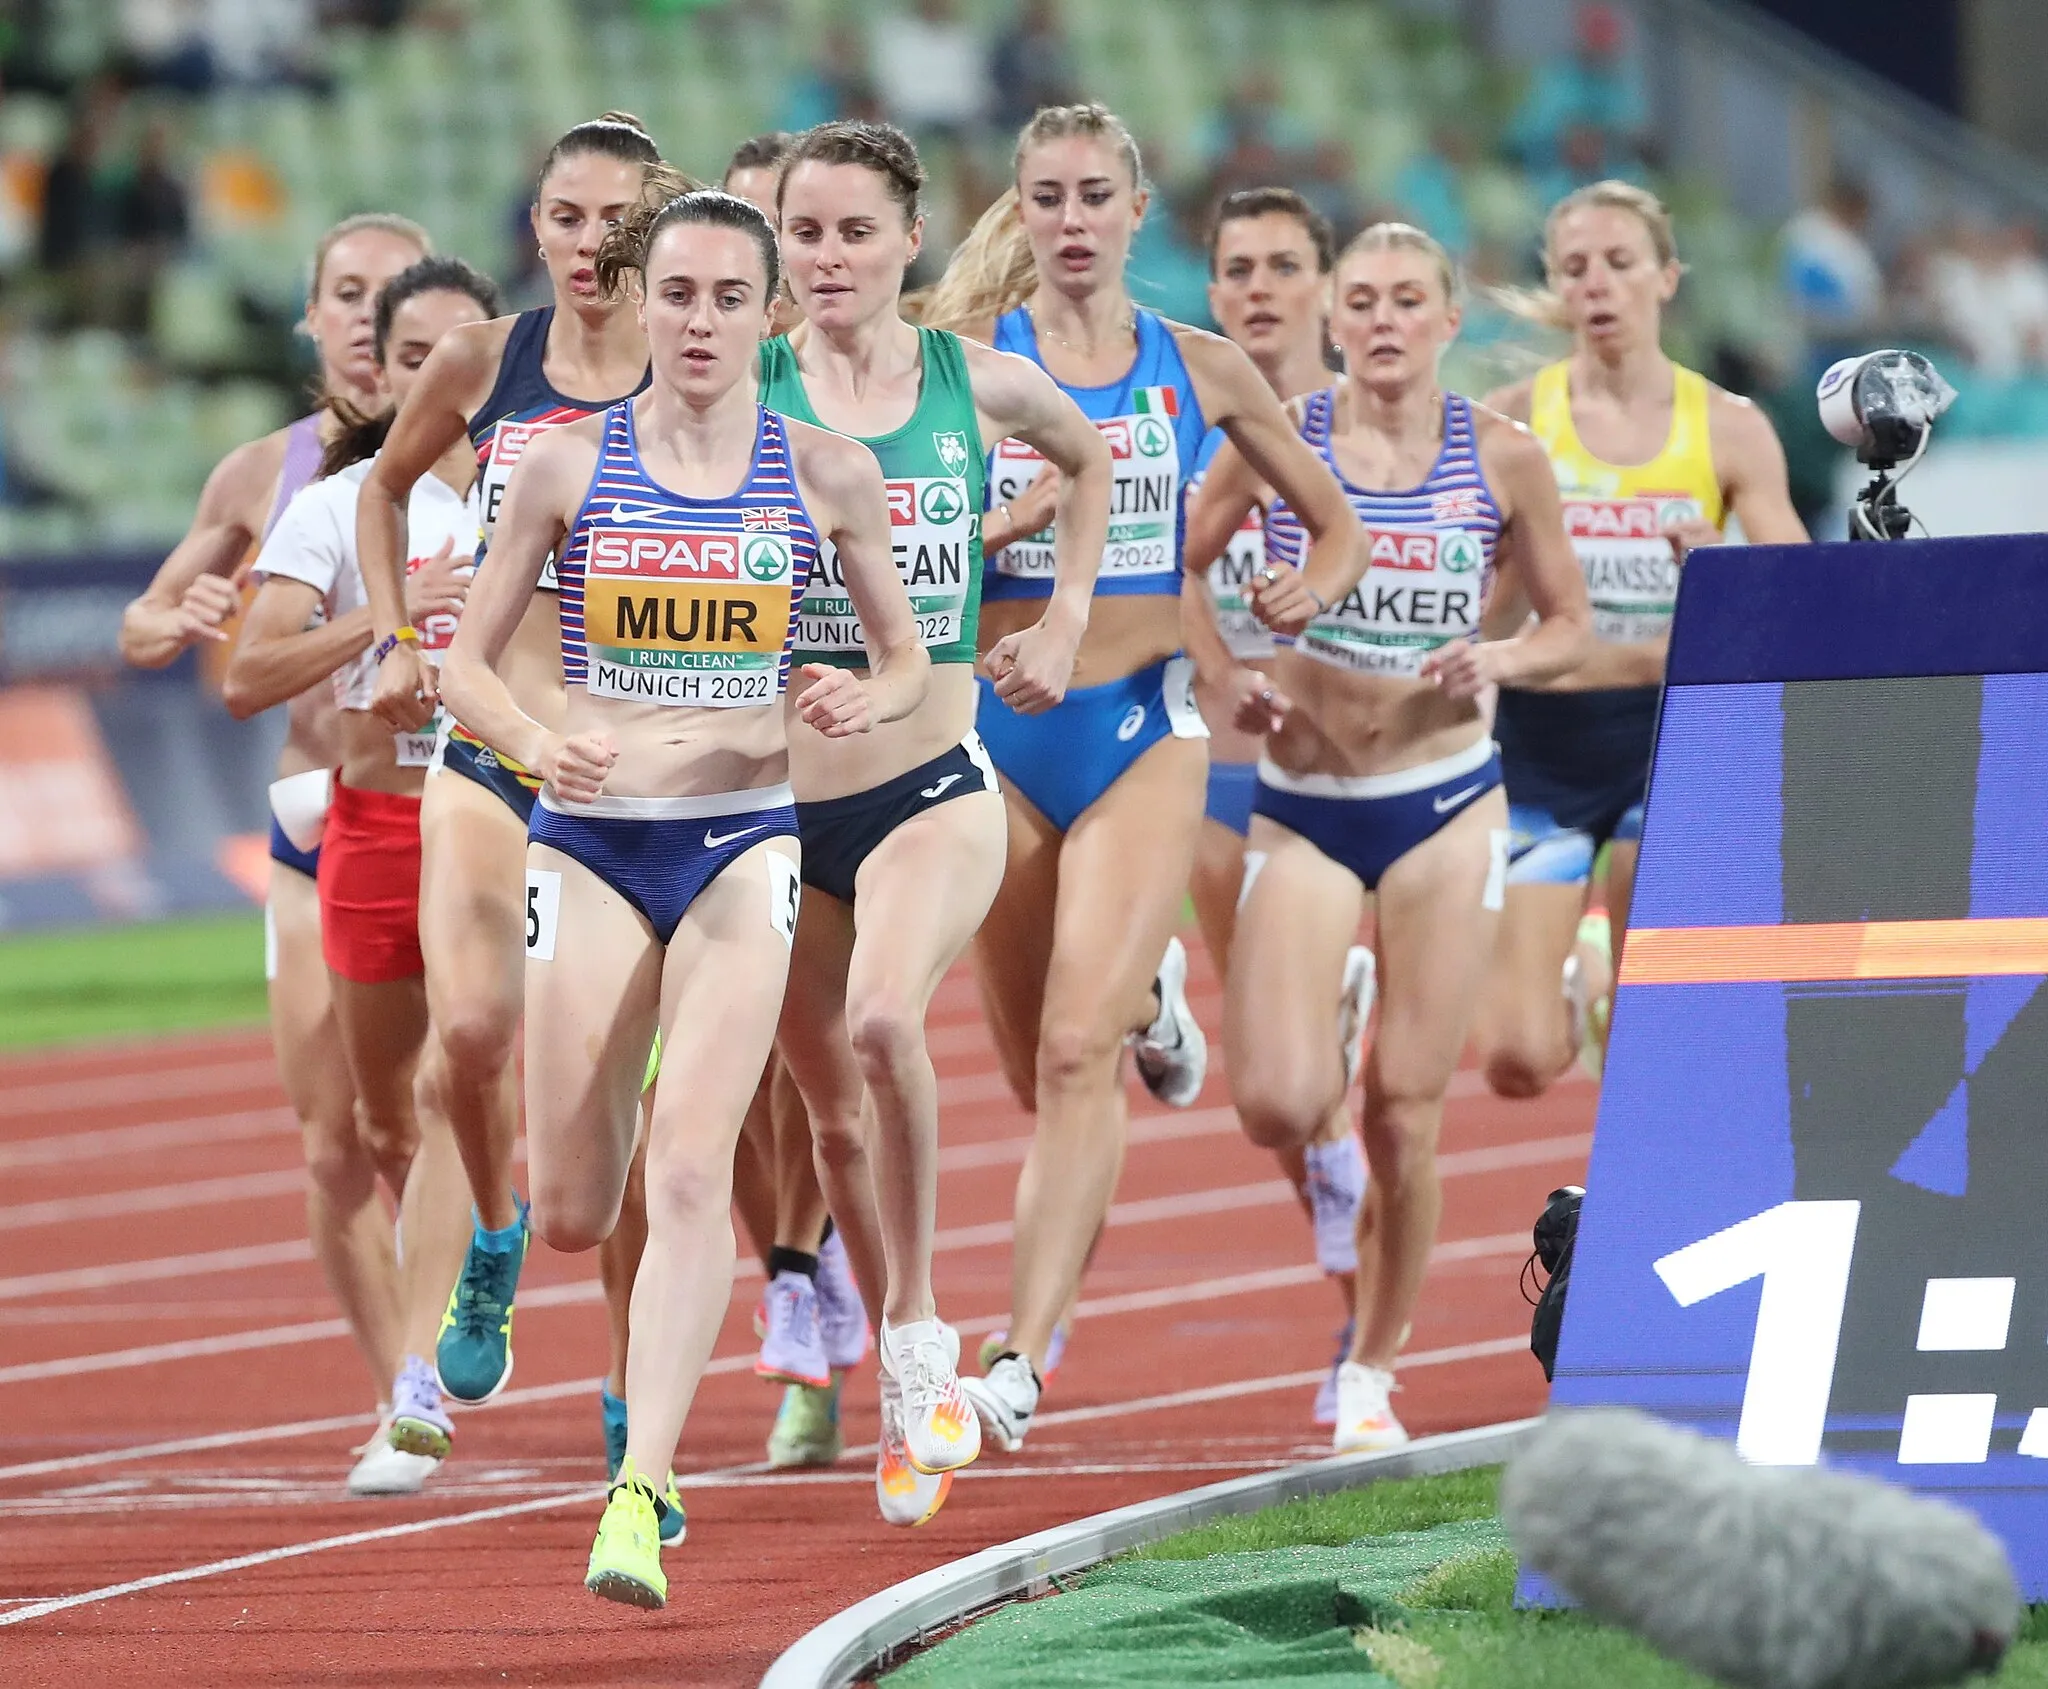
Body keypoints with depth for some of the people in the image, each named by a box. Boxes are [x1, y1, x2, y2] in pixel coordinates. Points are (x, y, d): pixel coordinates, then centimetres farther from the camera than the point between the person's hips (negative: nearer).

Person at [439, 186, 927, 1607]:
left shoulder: (825, 475, 2)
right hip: (591, 841, 1)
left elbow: (909, 659, 11)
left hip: (745, 840, -1)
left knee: (691, 1169, -17)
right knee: (572, 1218, 2)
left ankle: (641, 1494, -20)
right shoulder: (570, 465, 0)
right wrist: (533, 742, -16)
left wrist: (869, 702, -12)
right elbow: (468, 663, 5)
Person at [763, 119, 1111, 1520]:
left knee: (883, 1021, -29)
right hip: (783, 796, 1)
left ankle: (922, 1334, -12)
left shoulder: (981, 385, 2)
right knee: (834, 1106, 11)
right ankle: (915, 1398, 30)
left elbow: (1088, 458, 23)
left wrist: (1064, 618, 14)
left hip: (937, 787, -1)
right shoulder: (744, 395, -4)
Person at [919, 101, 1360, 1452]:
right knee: (1041, 1074, 10)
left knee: (1077, 1052, -16)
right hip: (999, 729, 1)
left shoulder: (1200, 370, 5)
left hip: (1145, 731, -1)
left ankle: (1024, 1360, -17)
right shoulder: (969, 362, 0)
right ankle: (1147, 994, 47)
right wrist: (1014, 518, -19)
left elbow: (1336, 524, 16)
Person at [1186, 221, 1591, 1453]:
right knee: (1280, 1105, -13)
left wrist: (1496, 660, -13)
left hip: (1445, 804, 0)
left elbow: (1569, 625, 8)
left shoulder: (1504, 458, -2)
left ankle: (1373, 1373, 14)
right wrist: (1224, 679, -9)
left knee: (1406, 1111, -2)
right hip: (1304, 806, 0)